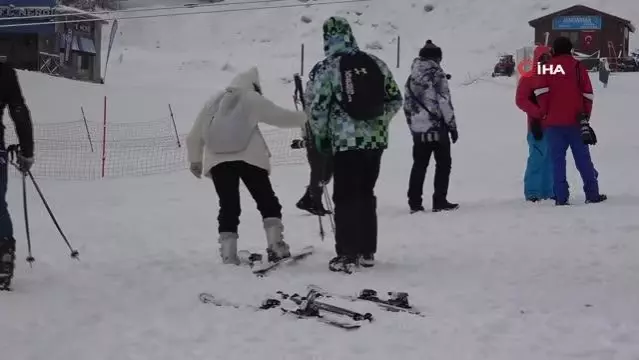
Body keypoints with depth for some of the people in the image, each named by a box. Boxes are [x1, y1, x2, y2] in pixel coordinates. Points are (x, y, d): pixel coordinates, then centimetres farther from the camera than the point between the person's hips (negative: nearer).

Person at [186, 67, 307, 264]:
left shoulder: (213, 102, 22)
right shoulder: (253, 99, 11)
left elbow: (194, 137, 24)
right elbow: (282, 117, 11)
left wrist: (195, 160, 37)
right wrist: (305, 116, 29)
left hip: (217, 160, 3)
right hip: (249, 158, -3)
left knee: (228, 206, 7)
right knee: (267, 201, 8)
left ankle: (229, 255, -2)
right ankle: (275, 244, -3)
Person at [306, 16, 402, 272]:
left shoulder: (326, 68, -8)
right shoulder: (375, 63, 6)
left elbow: (316, 108, -8)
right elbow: (395, 99, 11)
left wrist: (320, 136, 7)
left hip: (346, 142, -4)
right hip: (375, 140, 4)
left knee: (345, 198, 2)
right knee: (366, 195, 16)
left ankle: (347, 256, -1)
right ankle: (367, 252, 19)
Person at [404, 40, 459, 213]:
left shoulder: (412, 77, 11)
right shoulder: (437, 74, -7)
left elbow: (407, 105, 14)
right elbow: (445, 102, -11)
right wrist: (452, 126, -5)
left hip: (418, 129, 6)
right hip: (437, 128, -6)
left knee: (419, 165, 11)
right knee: (443, 164, 4)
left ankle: (414, 203, 9)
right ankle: (440, 202, 0)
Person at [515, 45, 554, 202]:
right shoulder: (528, 78, 0)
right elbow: (520, 100, -7)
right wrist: (538, 113, -17)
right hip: (538, 126, -5)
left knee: (551, 159, 7)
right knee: (537, 158, -10)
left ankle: (548, 191, 13)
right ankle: (532, 193, -7)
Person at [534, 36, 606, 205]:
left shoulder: (547, 67, 4)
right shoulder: (577, 66, 3)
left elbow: (541, 92, -6)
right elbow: (587, 93, 1)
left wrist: (545, 113, 5)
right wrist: (585, 115, 11)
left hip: (553, 122, 0)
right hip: (575, 121, 0)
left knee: (557, 160, 2)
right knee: (583, 158, 5)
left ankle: (561, 197, -4)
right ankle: (592, 194, 4)